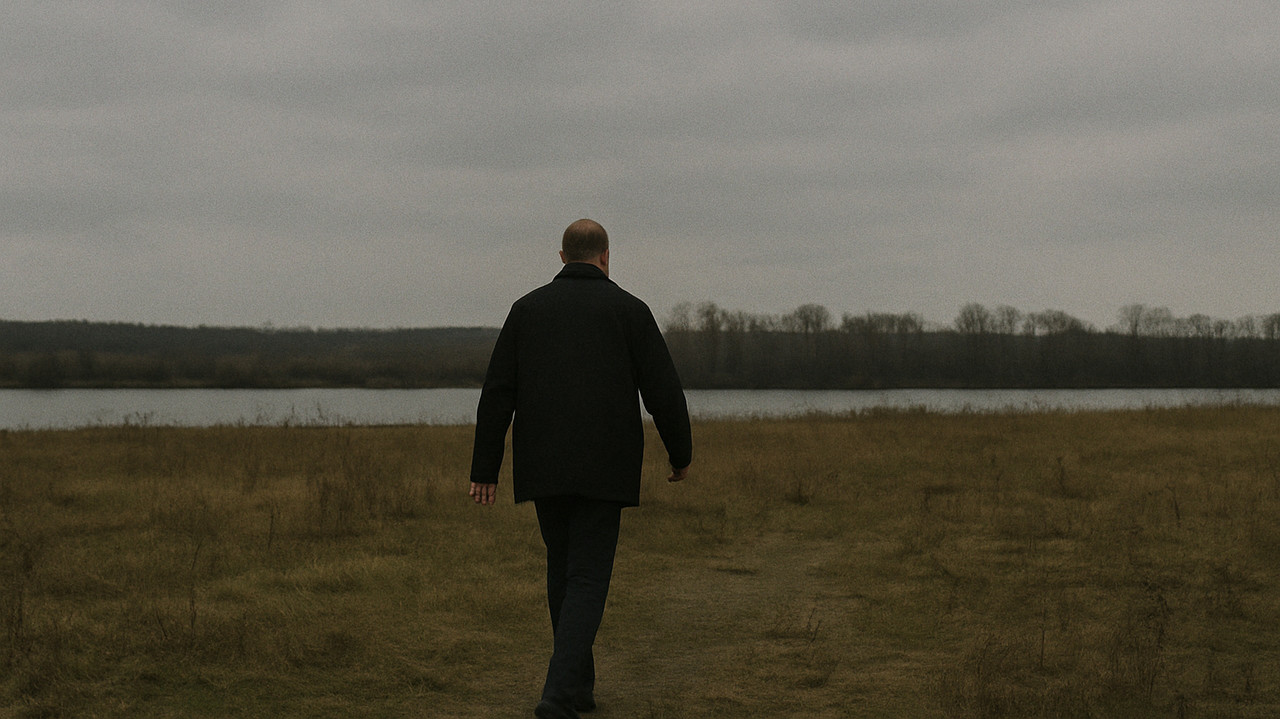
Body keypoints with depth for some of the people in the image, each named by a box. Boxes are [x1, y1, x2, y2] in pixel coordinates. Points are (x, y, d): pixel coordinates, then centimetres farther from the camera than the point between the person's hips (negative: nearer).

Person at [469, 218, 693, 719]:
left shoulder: (527, 308, 8)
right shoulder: (629, 309, 1)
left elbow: (498, 393, 4)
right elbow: (663, 390, -2)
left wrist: (485, 469, 6)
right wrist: (680, 452, 13)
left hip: (542, 468, 3)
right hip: (604, 468, -3)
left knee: (563, 569, 19)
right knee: (587, 579, -2)